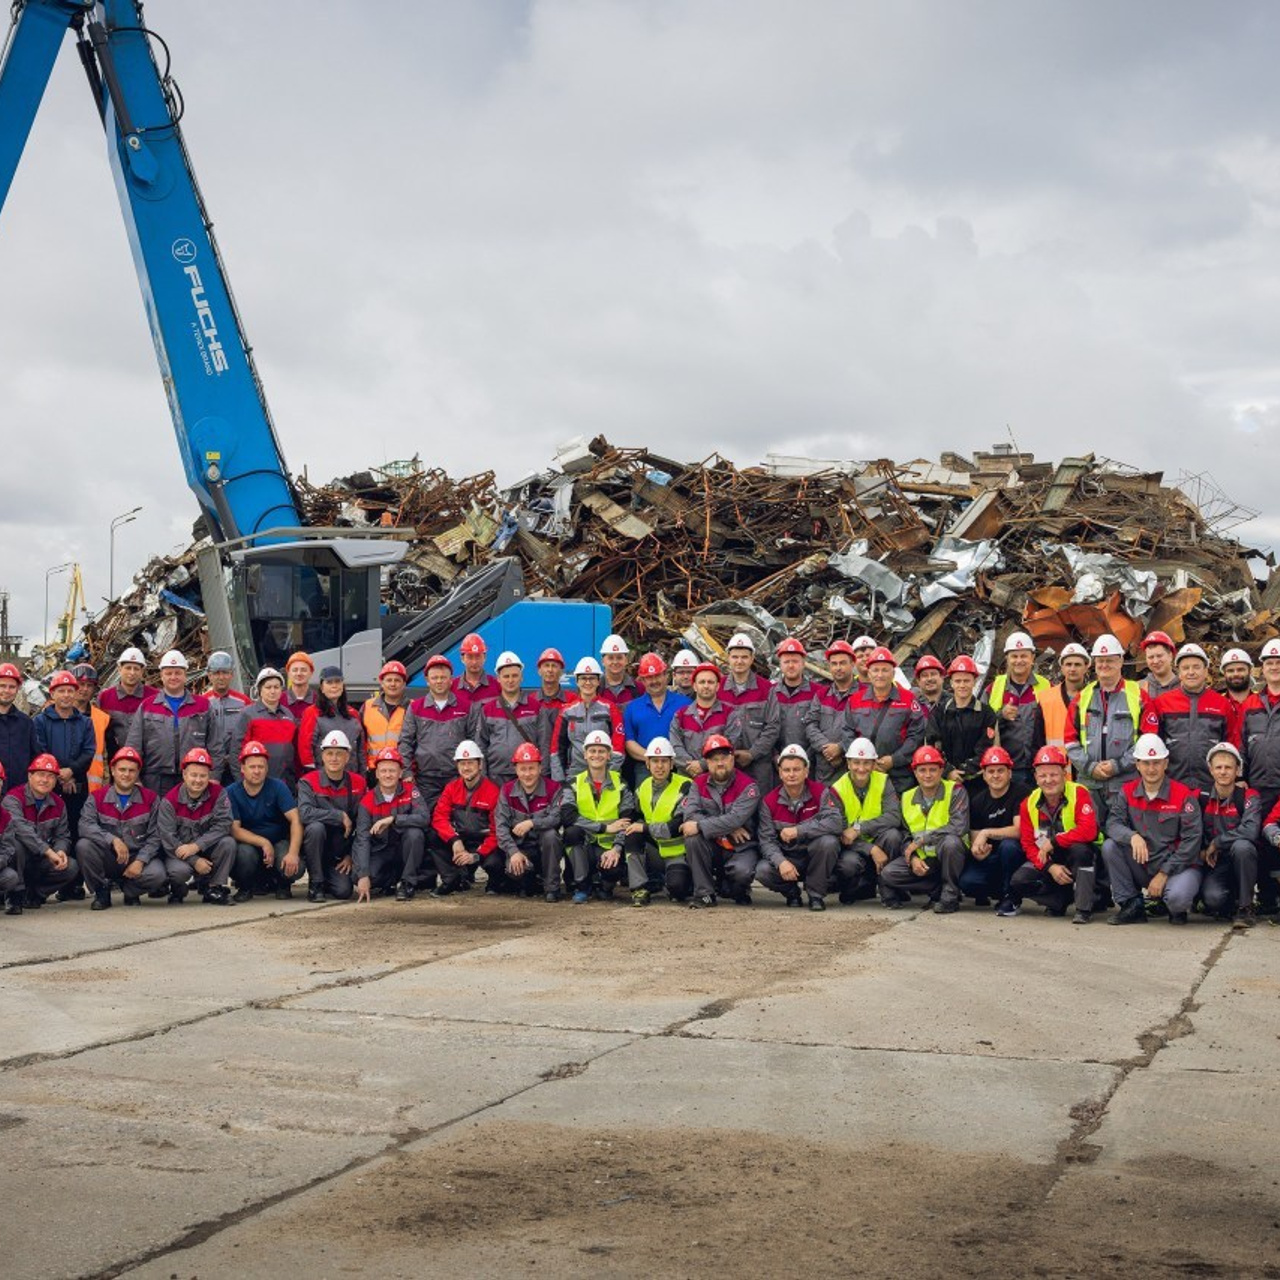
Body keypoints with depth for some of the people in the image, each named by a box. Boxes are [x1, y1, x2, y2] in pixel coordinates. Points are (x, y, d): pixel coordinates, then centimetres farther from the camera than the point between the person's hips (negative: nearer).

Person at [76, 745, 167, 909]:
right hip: (107, 858, 1)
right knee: (83, 845, -27)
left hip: (138, 857, 0)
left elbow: (155, 836, -4)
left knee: (157, 874, -31)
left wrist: (140, 861, -18)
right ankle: (102, 892, -5)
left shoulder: (150, 799, 2)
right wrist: (113, 840, -30)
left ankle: (129, 891, 6)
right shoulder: (97, 798, 1)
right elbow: (85, 826, -16)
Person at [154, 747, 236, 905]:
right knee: (179, 870, -34)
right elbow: (167, 838, -15)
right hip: (179, 851, -2)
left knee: (228, 843, -26)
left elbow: (223, 825, -18)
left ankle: (214, 887, -9)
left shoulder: (219, 794, -8)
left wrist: (196, 846, -29)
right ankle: (177, 889, 5)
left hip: (207, 850, 2)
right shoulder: (170, 801, -12)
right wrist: (195, 861, -24)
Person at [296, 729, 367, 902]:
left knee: (344, 891, -16)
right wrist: (340, 816, -25)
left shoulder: (358, 783, 0)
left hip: (340, 854, 3)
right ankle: (315, 883, -17)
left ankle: (327, 878, 23)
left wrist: (351, 855, -1)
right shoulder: (308, 782, -10)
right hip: (315, 848, -3)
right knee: (315, 827, -34)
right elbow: (305, 813, -28)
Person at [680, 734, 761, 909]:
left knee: (742, 870, -33)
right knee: (692, 839, -27)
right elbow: (690, 814, -13)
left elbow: (735, 819, -24)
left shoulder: (748, 786, -11)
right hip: (713, 847, 3)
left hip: (742, 847, -3)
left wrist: (700, 826, -25)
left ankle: (739, 890, 6)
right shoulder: (699, 783, 3)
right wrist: (727, 829, -20)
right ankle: (704, 893, -15)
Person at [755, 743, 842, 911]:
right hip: (786, 857, 1)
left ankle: (816, 894, -10)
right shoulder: (769, 801, -4)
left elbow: (836, 823, -26)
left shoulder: (821, 792, -10)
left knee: (828, 841, -32)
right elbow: (766, 839, -10)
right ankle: (791, 892, 8)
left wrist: (798, 831, -30)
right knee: (762, 870, -27)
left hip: (816, 858, -1)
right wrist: (781, 862, -31)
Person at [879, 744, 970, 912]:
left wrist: (921, 840, -19)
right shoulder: (907, 798, 8)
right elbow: (904, 835, 10)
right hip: (920, 857, 4)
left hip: (948, 855, -4)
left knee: (950, 841, -38)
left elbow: (959, 827, -22)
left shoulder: (955, 791, -8)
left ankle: (950, 895, -18)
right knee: (888, 874, -19)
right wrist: (913, 858, -12)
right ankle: (938, 890, -7)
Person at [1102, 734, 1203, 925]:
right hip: (1141, 866, 4)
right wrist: (1133, 837, -32)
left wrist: (1164, 874, -16)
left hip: (1177, 866, -4)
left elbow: (1192, 840, -13)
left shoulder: (1184, 795, -10)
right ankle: (1132, 906, -7)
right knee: (1110, 847, -20)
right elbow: (1113, 823, -8)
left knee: (1177, 898, -35)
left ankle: (1177, 909, 6)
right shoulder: (1127, 792, 3)